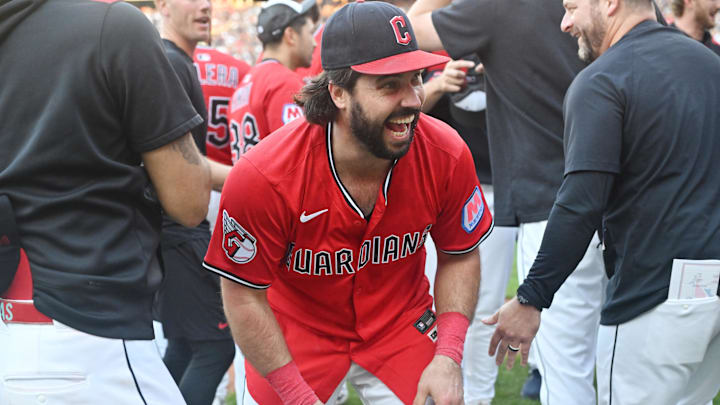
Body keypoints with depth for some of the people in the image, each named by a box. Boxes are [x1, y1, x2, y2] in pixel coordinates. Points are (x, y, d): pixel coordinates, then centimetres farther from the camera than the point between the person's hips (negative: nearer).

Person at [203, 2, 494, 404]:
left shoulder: (447, 155, -20)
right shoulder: (263, 176, -29)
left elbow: (460, 257, -3)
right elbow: (244, 295, -17)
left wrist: (448, 356, -14)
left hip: (402, 326, 2)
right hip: (296, 331, -2)